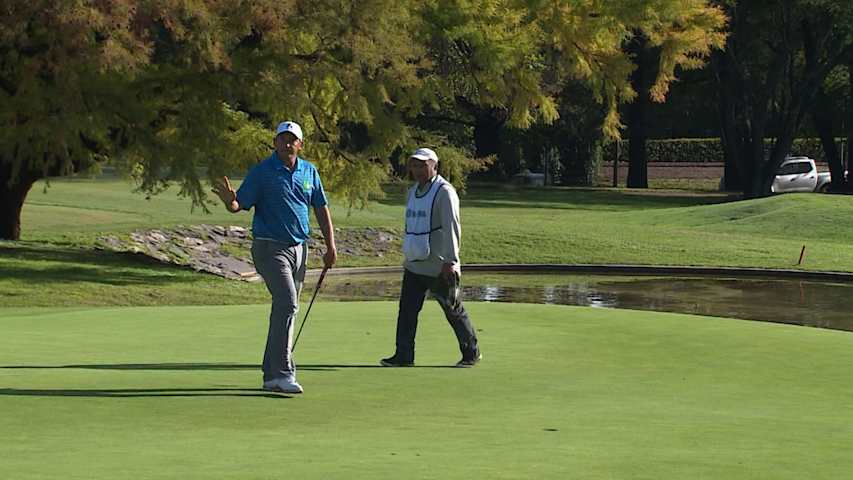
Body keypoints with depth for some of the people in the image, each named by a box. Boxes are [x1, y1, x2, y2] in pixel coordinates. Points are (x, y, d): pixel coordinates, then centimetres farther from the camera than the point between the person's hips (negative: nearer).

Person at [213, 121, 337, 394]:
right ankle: (283, 374, -22)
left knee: (285, 310, 9)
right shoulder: (262, 172, -7)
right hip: (270, 247, -6)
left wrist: (330, 246, 12)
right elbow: (239, 206, -8)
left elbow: (321, 208, 17)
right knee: (287, 304, -20)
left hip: (299, 248, 6)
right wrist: (229, 200, -32)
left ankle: (271, 375, 17)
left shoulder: (309, 172, 9)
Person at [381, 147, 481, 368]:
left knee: (454, 311, 5)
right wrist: (409, 255, 22)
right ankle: (403, 356, 3)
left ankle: (471, 352, 19)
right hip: (414, 264, 7)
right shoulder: (413, 191, 14)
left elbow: (452, 228, -18)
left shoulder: (444, 192, -13)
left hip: (439, 267, -7)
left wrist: (450, 261, -24)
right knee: (407, 310, 0)